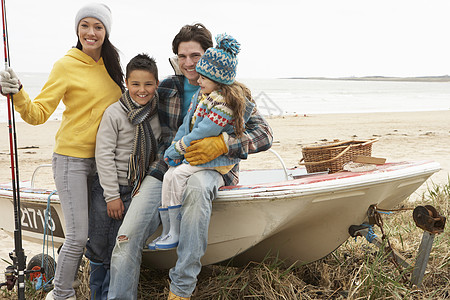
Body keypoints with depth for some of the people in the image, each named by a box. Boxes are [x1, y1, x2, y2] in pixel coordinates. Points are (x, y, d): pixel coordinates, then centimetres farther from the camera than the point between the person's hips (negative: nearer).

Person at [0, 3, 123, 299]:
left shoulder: (110, 65, 9)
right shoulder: (66, 66, -9)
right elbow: (38, 114, -13)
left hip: (101, 160, 6)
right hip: (72, 159, -5)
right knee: (78, 236, -7)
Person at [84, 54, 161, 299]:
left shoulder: (157, 114, 3)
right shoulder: (115, 113, -9)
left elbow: (155, 154, 14)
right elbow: (104, 155, -11)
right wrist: (112, 195, -13)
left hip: (135, 191, 3)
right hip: (107, 189, -3)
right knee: (98, 248, 6)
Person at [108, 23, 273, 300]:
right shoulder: (167, 88, 11)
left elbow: (264, 134, -7)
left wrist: (222, 144, -23)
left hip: (210, 168, -3)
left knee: (196, 186, -41)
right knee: (127, 237, -18)